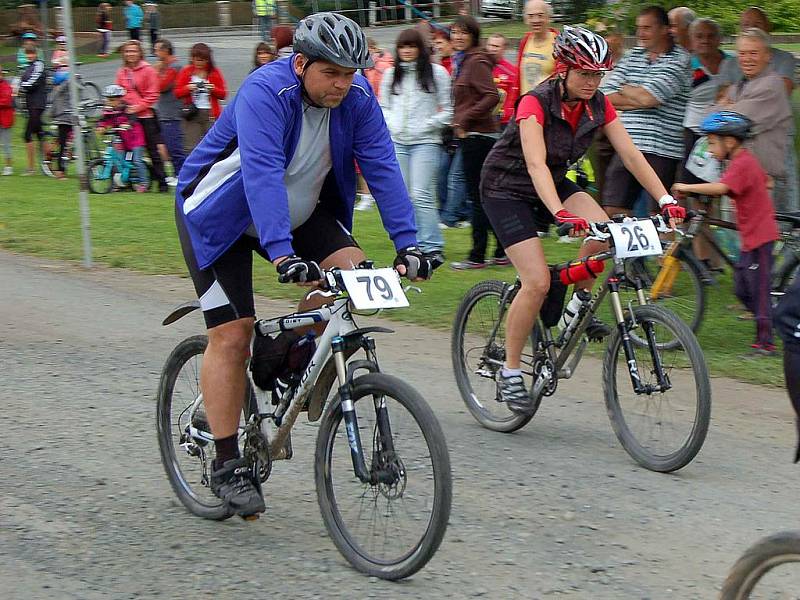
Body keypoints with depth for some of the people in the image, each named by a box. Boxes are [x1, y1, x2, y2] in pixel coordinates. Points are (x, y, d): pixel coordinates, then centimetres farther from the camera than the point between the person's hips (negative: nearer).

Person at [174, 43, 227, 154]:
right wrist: (188, 89, -11)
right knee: (192, 147, -6)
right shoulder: (186, 72, 6)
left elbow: (223, 94, 8)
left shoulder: (215, 73, 6)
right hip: (192, 115, 0)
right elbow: (177, 93, 9)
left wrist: (213, 89, -12)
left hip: (210, 114, 0)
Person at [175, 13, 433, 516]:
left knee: (351, 270, -19)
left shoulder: (357, 97, -14)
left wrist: (407, 244, -29)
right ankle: (227, 465, -2)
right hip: (221, 215, -5)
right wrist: (282, 254, -53)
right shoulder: (265, 93, -31)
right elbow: (261, 173, -42)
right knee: (232, 334, -10)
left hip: (300, 211, 5)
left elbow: (382, 167, -18)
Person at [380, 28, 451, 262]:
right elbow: (383, 106, 21)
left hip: (425, 142, -5)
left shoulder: (436, 72, 1)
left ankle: (432, 248, -10)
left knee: (421, 195, -13)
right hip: (396, 141, 5)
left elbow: (448, 110, 1)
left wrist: (427, 126, -9)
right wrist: (390, 124, 2)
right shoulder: (391, 74, 13)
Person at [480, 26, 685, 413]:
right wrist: (560, 214, -55)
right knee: (538, 282, -19)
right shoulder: (536, 104, -27)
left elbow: (631, 155, -12)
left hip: (554, 183, 6)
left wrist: (666, 200, -26)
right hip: (506, 189, -6)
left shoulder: (599, 106, -9)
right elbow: (536, 164, -40)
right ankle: (509, 374, -5)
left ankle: (578, 306, 1)